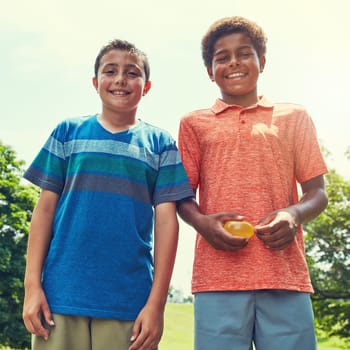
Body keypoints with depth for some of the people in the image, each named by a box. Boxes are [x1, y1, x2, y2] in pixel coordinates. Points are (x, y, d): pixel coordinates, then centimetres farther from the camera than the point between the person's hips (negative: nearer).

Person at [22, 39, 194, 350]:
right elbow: (45, 208, 6)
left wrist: (157, 303, -5)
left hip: (129, 302, 0)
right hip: (61, 295, 1)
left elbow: (166, 221, 1)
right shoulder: (68, 132, 9)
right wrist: (32, 285, -2)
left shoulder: (160, 143, 6)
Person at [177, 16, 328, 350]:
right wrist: (201, 222, -9)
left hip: (285, 273, 1)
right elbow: (183, 196, 13)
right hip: (218, 275, 0)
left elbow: (317, 193, 13)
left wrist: (294, 215, -10)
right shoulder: (194, 123, 16)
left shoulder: (293, 117, 16)